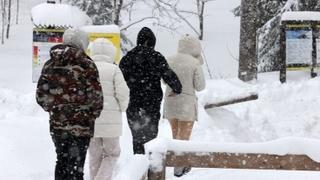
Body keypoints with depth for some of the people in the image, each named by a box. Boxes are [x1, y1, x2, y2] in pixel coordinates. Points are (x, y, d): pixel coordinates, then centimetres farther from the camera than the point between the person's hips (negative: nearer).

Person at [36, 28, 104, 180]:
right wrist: (93, 114, 4)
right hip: (81, 124, -5)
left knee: (62, 161, 17)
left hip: (57, 123, 5)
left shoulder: (49, 65, 5)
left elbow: (41, 95, 6)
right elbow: (95, 95, -13)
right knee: (76, 165, 2)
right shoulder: (86, 65, -11)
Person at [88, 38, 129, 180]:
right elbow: (122, 93, -11)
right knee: (111, 154, 9)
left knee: (95, 155, 13)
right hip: (109, 119, -3)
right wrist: (122, 108, 7)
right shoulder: (114, 70, -6)